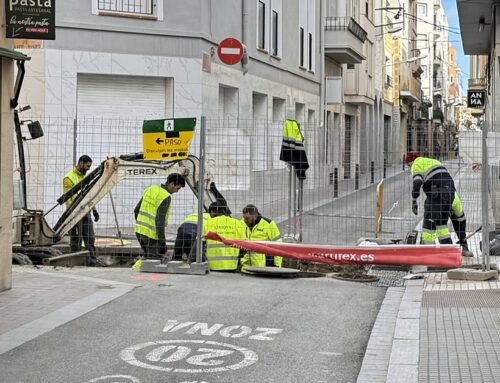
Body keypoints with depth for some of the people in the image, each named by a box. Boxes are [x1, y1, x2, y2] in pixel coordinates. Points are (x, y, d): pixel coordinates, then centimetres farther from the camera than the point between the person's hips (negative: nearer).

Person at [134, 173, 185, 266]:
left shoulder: (150, 189, 9)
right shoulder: (166, 197, -16)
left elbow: (136, 210, 14)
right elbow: (159, 220, -22)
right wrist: (162, 241, -18)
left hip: (139, 230, 8)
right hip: (152, 234, -8)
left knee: (148, 257, 23)